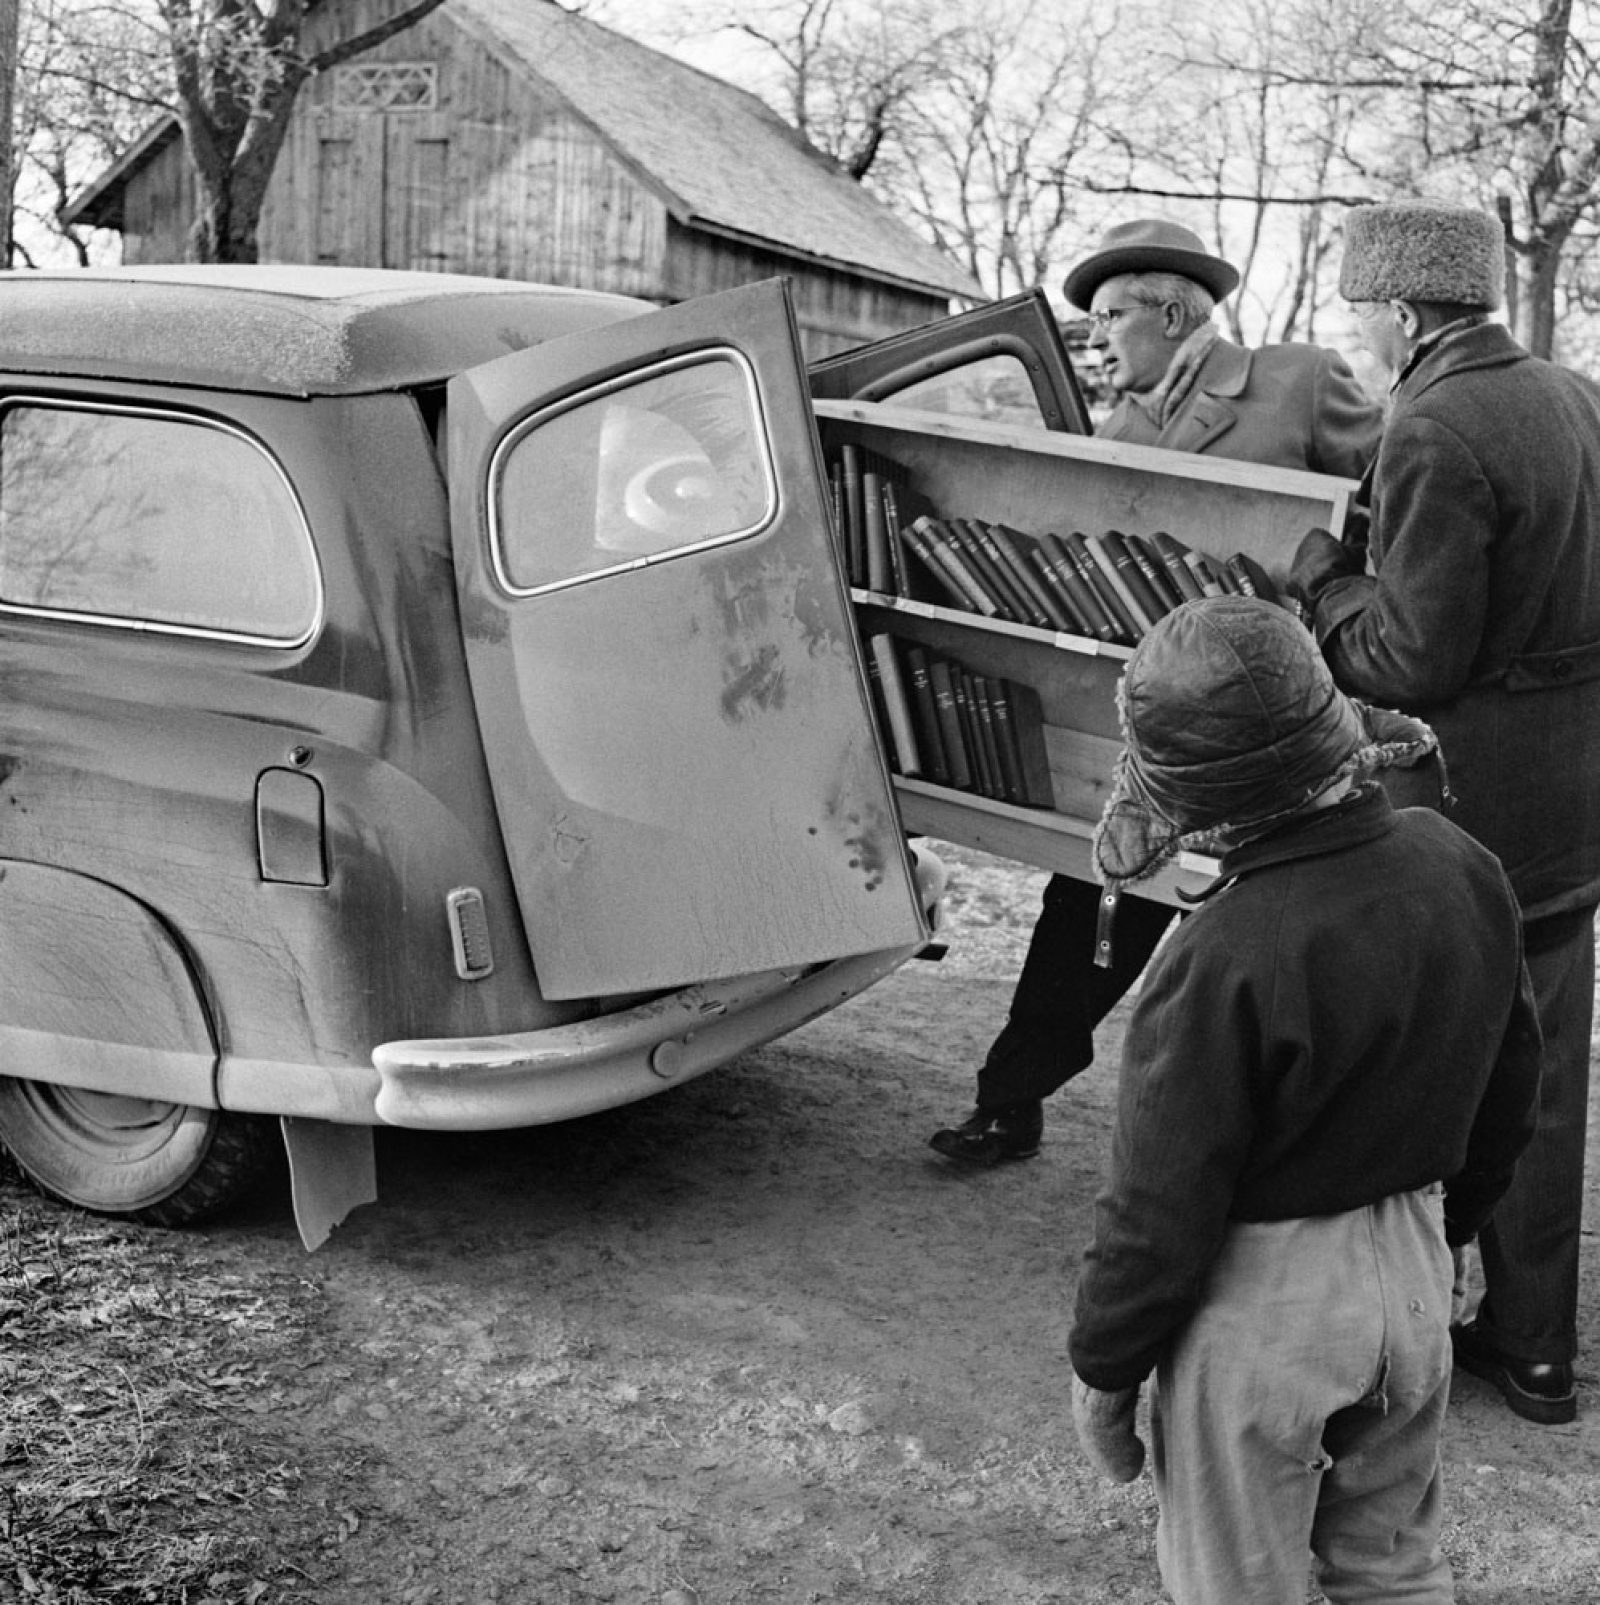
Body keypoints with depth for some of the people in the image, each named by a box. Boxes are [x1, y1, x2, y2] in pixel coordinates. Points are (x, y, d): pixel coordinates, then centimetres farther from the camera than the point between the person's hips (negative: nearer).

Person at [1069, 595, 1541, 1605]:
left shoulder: (1224, 962, -30)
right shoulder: (1461, 867, -9)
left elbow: (1162, 1213, -21)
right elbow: (1509, 1097, 6)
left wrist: (1102, 1371, -6)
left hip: (1263, 1303, -6)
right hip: (1413, 1269, 6)